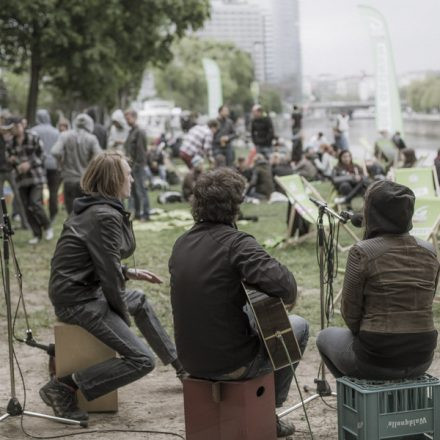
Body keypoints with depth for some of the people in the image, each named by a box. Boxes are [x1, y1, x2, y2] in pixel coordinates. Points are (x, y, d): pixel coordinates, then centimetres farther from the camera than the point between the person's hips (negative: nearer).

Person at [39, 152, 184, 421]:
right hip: (79, 300, -11)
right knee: (142, 360, -13)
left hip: (85, 288, 11)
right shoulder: (105, 217, -19)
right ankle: (64, 387, -14)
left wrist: (130, 273, 15)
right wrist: (122, 314, -6)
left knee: (140, 301, 30)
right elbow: (108, 272, -18)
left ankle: (180, 363, 39)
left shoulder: (93, 209, 12)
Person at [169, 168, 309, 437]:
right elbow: (281, 283, -32)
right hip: (231, 364, -7)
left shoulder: (182, 243, 2)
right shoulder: (236, 242, -20)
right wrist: (291, 296, -10)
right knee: (299, 326, 18)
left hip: (192, 361, 7)